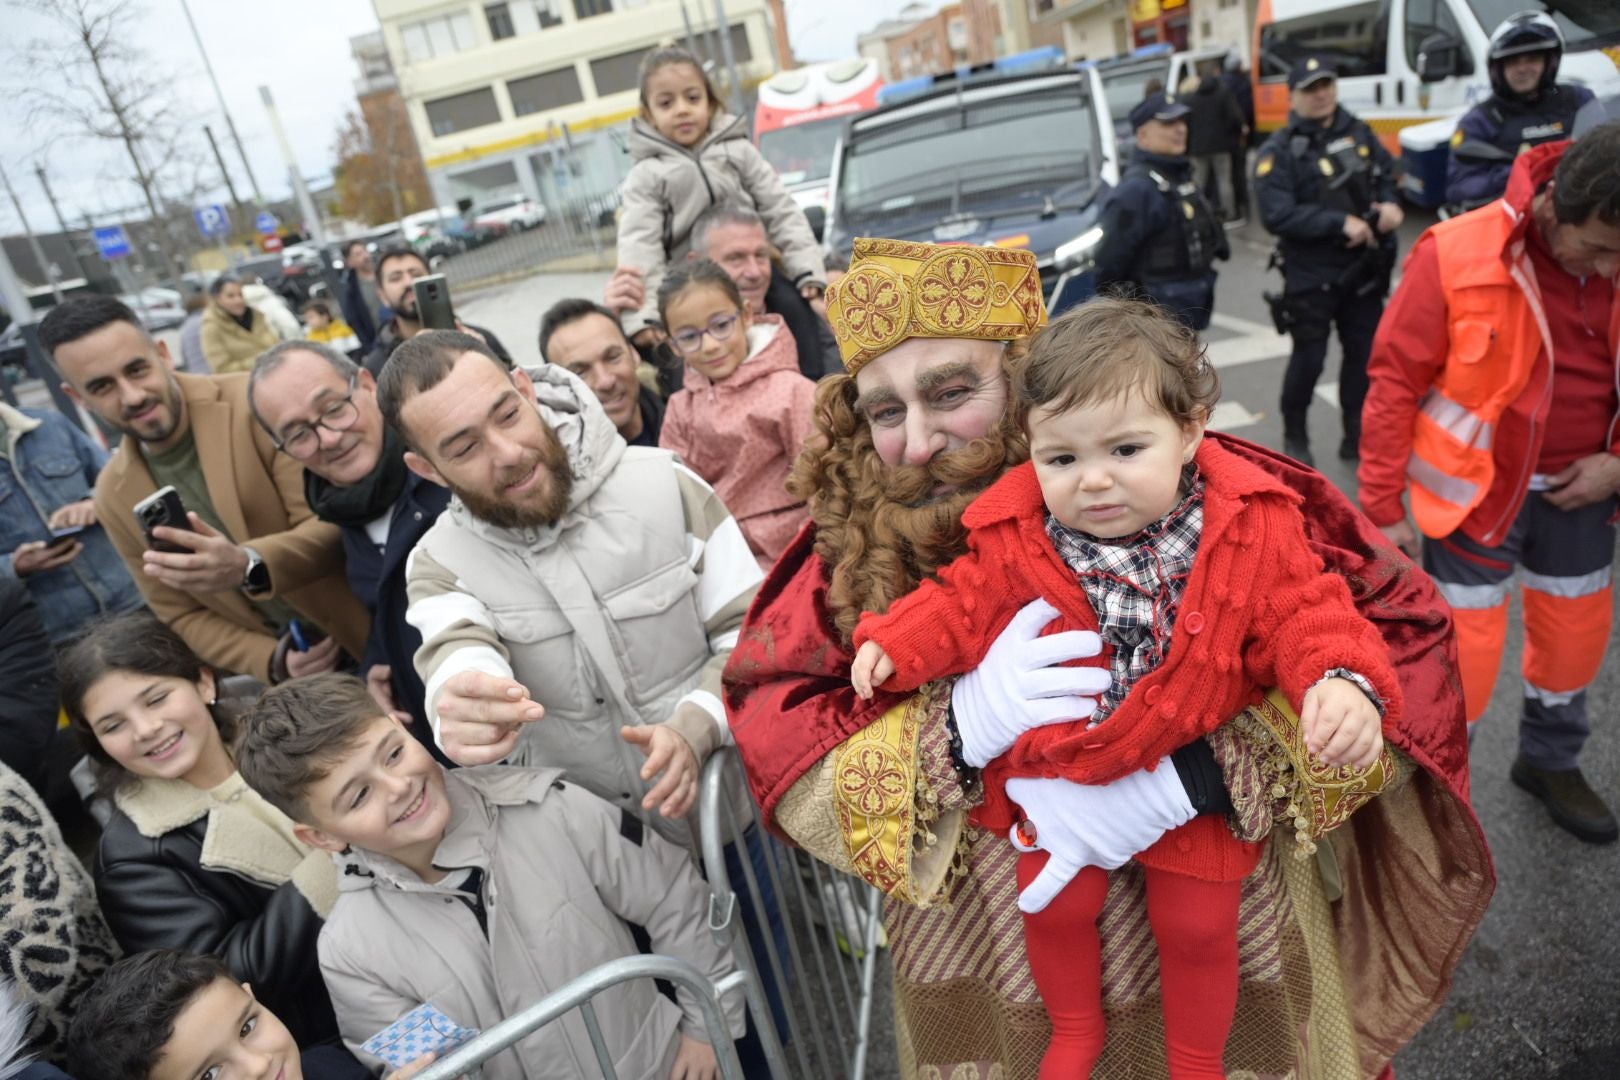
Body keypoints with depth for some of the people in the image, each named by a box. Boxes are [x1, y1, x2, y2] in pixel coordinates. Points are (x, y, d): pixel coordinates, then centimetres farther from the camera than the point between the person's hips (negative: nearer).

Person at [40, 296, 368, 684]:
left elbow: (334, 521, -16)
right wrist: (274, 660, -13)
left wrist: (249, 567, -34)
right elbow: (183, 617, 4)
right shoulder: (115, 496, 1)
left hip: (371, 636, -3)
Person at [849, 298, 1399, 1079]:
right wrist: (897, 645, -18)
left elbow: (1302, 617, -13)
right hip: (1059, 766, 1)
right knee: (1054, 906, 13)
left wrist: (1343, 682, -32)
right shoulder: (1015, 538, -17)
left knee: (1197, 925, 14)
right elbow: (964, 605, -4)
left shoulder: (1253, 528, -19)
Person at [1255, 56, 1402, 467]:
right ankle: (1294, 436, 22)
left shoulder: (1360, 133, 8)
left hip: (1364, 270, 5)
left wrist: (1389, 205, -7)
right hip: (1311, 275, -5)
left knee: (1364, 353, 11)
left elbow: (1387, 176, 16)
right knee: (1309, 358, 2)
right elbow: (1276, 215, -21)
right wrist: (1340, 222, -24)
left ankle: (1356, 435, 26)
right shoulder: (1278, 151, -10)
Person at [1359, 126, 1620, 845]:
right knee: (1463, 649, 2)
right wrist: (1382, 506, -11)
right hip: (1478, 490, -5)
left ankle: (1550, 762, 45)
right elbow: (1395, 381, -14)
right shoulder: (1457, 257, -20)